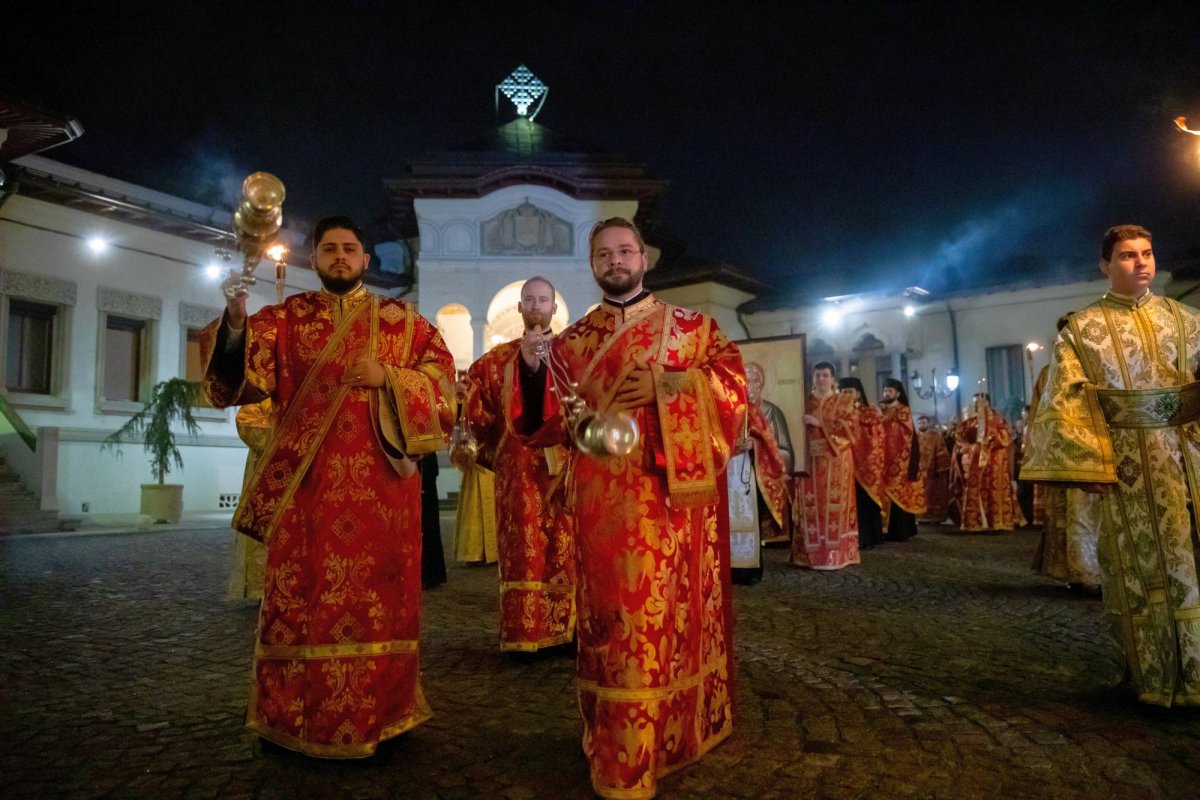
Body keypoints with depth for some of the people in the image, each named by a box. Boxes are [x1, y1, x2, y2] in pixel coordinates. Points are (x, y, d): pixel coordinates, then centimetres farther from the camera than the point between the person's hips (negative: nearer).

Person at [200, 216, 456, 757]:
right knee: (302, 594, 2)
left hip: (379, 481, 0)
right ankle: (296, 717, 17)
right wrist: (235, 322, -26)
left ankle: (375, 713, 18)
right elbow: (243, 366, -6)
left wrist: (388, 378, -11)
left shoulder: (400, 319, 11)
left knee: (376, 593, 4)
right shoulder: (285, 318, 10)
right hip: (307, 479, 0)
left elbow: (441, 374, 5)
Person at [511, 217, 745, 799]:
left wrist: (666, 385, -16)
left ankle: (679, 727, 23)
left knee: (674, 608, 4)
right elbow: (548, 423, 5)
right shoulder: (572, 341, 12)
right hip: (604, 503, 1)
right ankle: (621, 753, 17)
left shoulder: (691, 326, 9)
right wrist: (532, 369, -13)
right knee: (616, 614, 4)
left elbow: (733, 383, -3)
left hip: (673, 493, -1)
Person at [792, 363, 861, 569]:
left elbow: (851, 427, -6)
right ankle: (811, 553, 1)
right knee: (811, 507, -2)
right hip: (809, 461, 2)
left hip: (836, 462, -2)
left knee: (835, 505, -4)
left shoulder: (845, 401, 7)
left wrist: (820, 423, -12)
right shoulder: (804, 402, 14)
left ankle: (836, 553, 1)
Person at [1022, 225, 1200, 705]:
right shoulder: (1082, 329, 1)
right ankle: (1157, 679, 13)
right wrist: (1084, 463, -14)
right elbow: (1067, 400, -6)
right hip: (1126, 461, -3)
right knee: (1139, 566, 2)